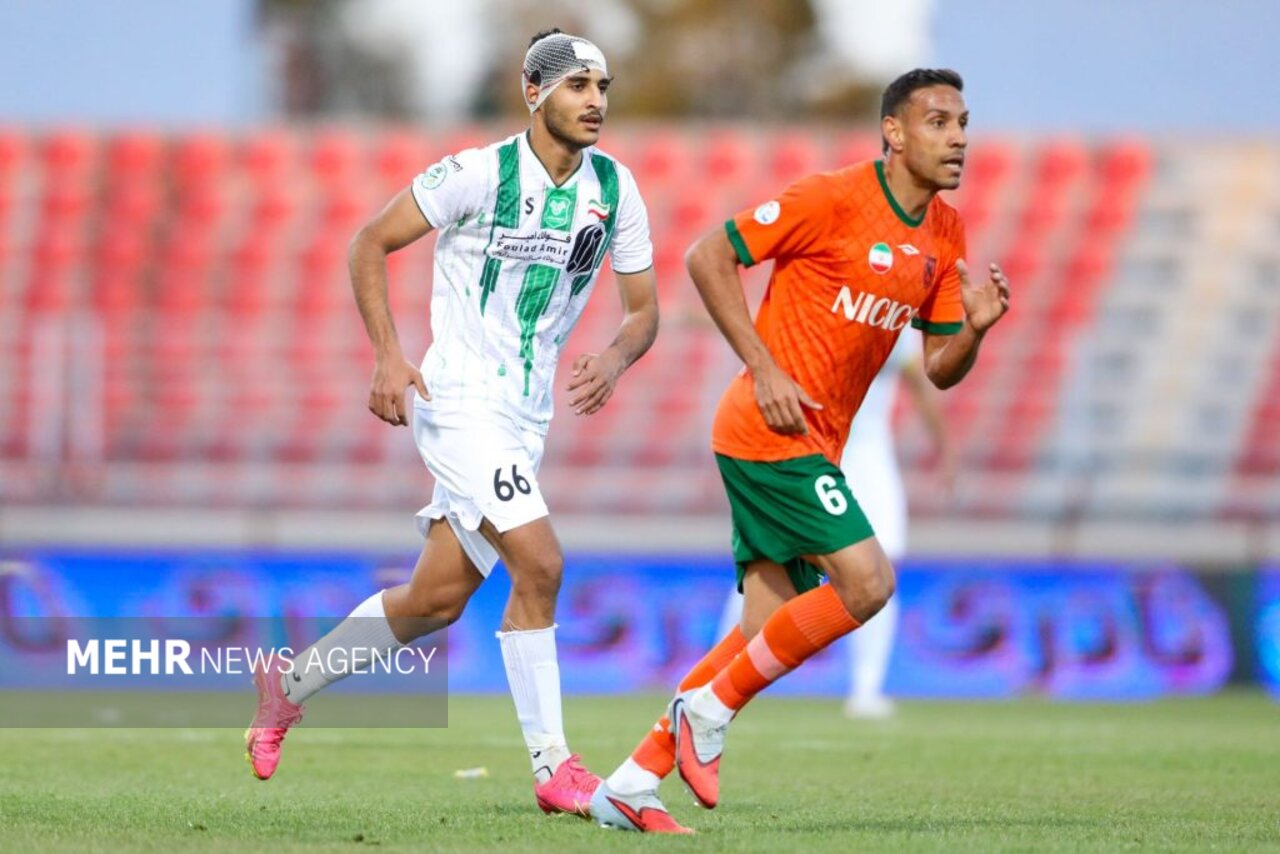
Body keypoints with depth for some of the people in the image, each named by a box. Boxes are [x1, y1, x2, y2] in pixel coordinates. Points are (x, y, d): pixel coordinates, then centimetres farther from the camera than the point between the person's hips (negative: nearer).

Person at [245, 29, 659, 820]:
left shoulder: (616, 189, 3)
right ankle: (554, 770, -12)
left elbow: (645, 309, 8)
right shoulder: (479, 173, -13)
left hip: (527, 414, 7)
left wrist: (614, 361, -15)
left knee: (437, 599, 11)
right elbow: (370, 244, -5)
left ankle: (291, 683, 33)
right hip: (460, 399, -7)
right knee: (540, 564, -19)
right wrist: (389, 356, -15)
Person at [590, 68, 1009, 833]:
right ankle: (710, 706, -4)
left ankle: (632, 784, 8)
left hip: (813, 445, 8)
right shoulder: (833, 199, -12)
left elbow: (940, 369, 13)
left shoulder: (945, 235, 11)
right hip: (772, 432, -8)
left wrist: (975, 327, -9)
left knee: (773, 632, 3)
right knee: (866, 581, -18)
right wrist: (765, 370, -16)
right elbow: (709, 258, -11)